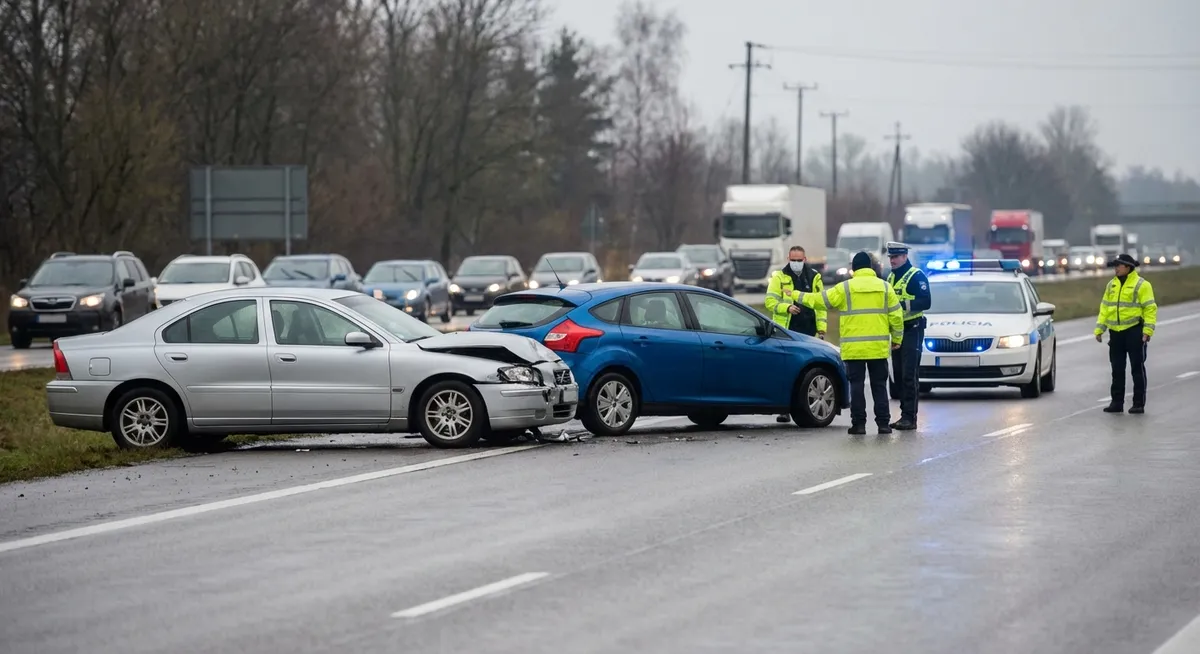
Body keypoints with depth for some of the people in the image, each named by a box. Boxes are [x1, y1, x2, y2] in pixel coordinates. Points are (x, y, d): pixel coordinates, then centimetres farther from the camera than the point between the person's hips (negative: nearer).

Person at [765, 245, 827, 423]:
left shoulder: (814, 277, 11)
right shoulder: (779, 277, 4)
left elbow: (821, 304, 12)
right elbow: (770, 301, -2)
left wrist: (821, 328, 4)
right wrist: (787, 307, -20)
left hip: (808, 331, 2)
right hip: (786, 331, -2)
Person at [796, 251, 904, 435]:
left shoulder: (845, 288, -2)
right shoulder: (885, 287, 4)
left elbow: (820, 300, 4)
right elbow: (896, 315, 4)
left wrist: (798, 296, 18)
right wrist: (897, 339, 15)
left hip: (854, 347, -2)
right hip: (878, 347, 2)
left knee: (857, 385, 3)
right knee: (879, 385, 8)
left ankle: (859, 423, 0)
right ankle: (883, 423, 4)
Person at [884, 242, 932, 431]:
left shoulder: (916, 276, -10)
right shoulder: (891, 277, 17)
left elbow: (925, 302, -18)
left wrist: (904, 304, -29)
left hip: (912, 329, -9)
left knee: (909, 375, -11)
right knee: (898, 374, 9)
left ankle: (910, 417, -11)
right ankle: (905, 414, 14)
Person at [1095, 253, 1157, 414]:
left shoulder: (1141, 285, -6)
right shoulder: (1111, 285, 14)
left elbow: (1150, 308, -9)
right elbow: (1104, 308, 16)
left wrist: (1148, 330, -18)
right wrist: (1099, 329, 10)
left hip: (1134, 331, -6)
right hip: (1116, 333, 6)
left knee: (1137, 368, -1)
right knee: (1117, 369, 9)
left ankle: (1139, 404, 3)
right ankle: (1117, 402, 15)